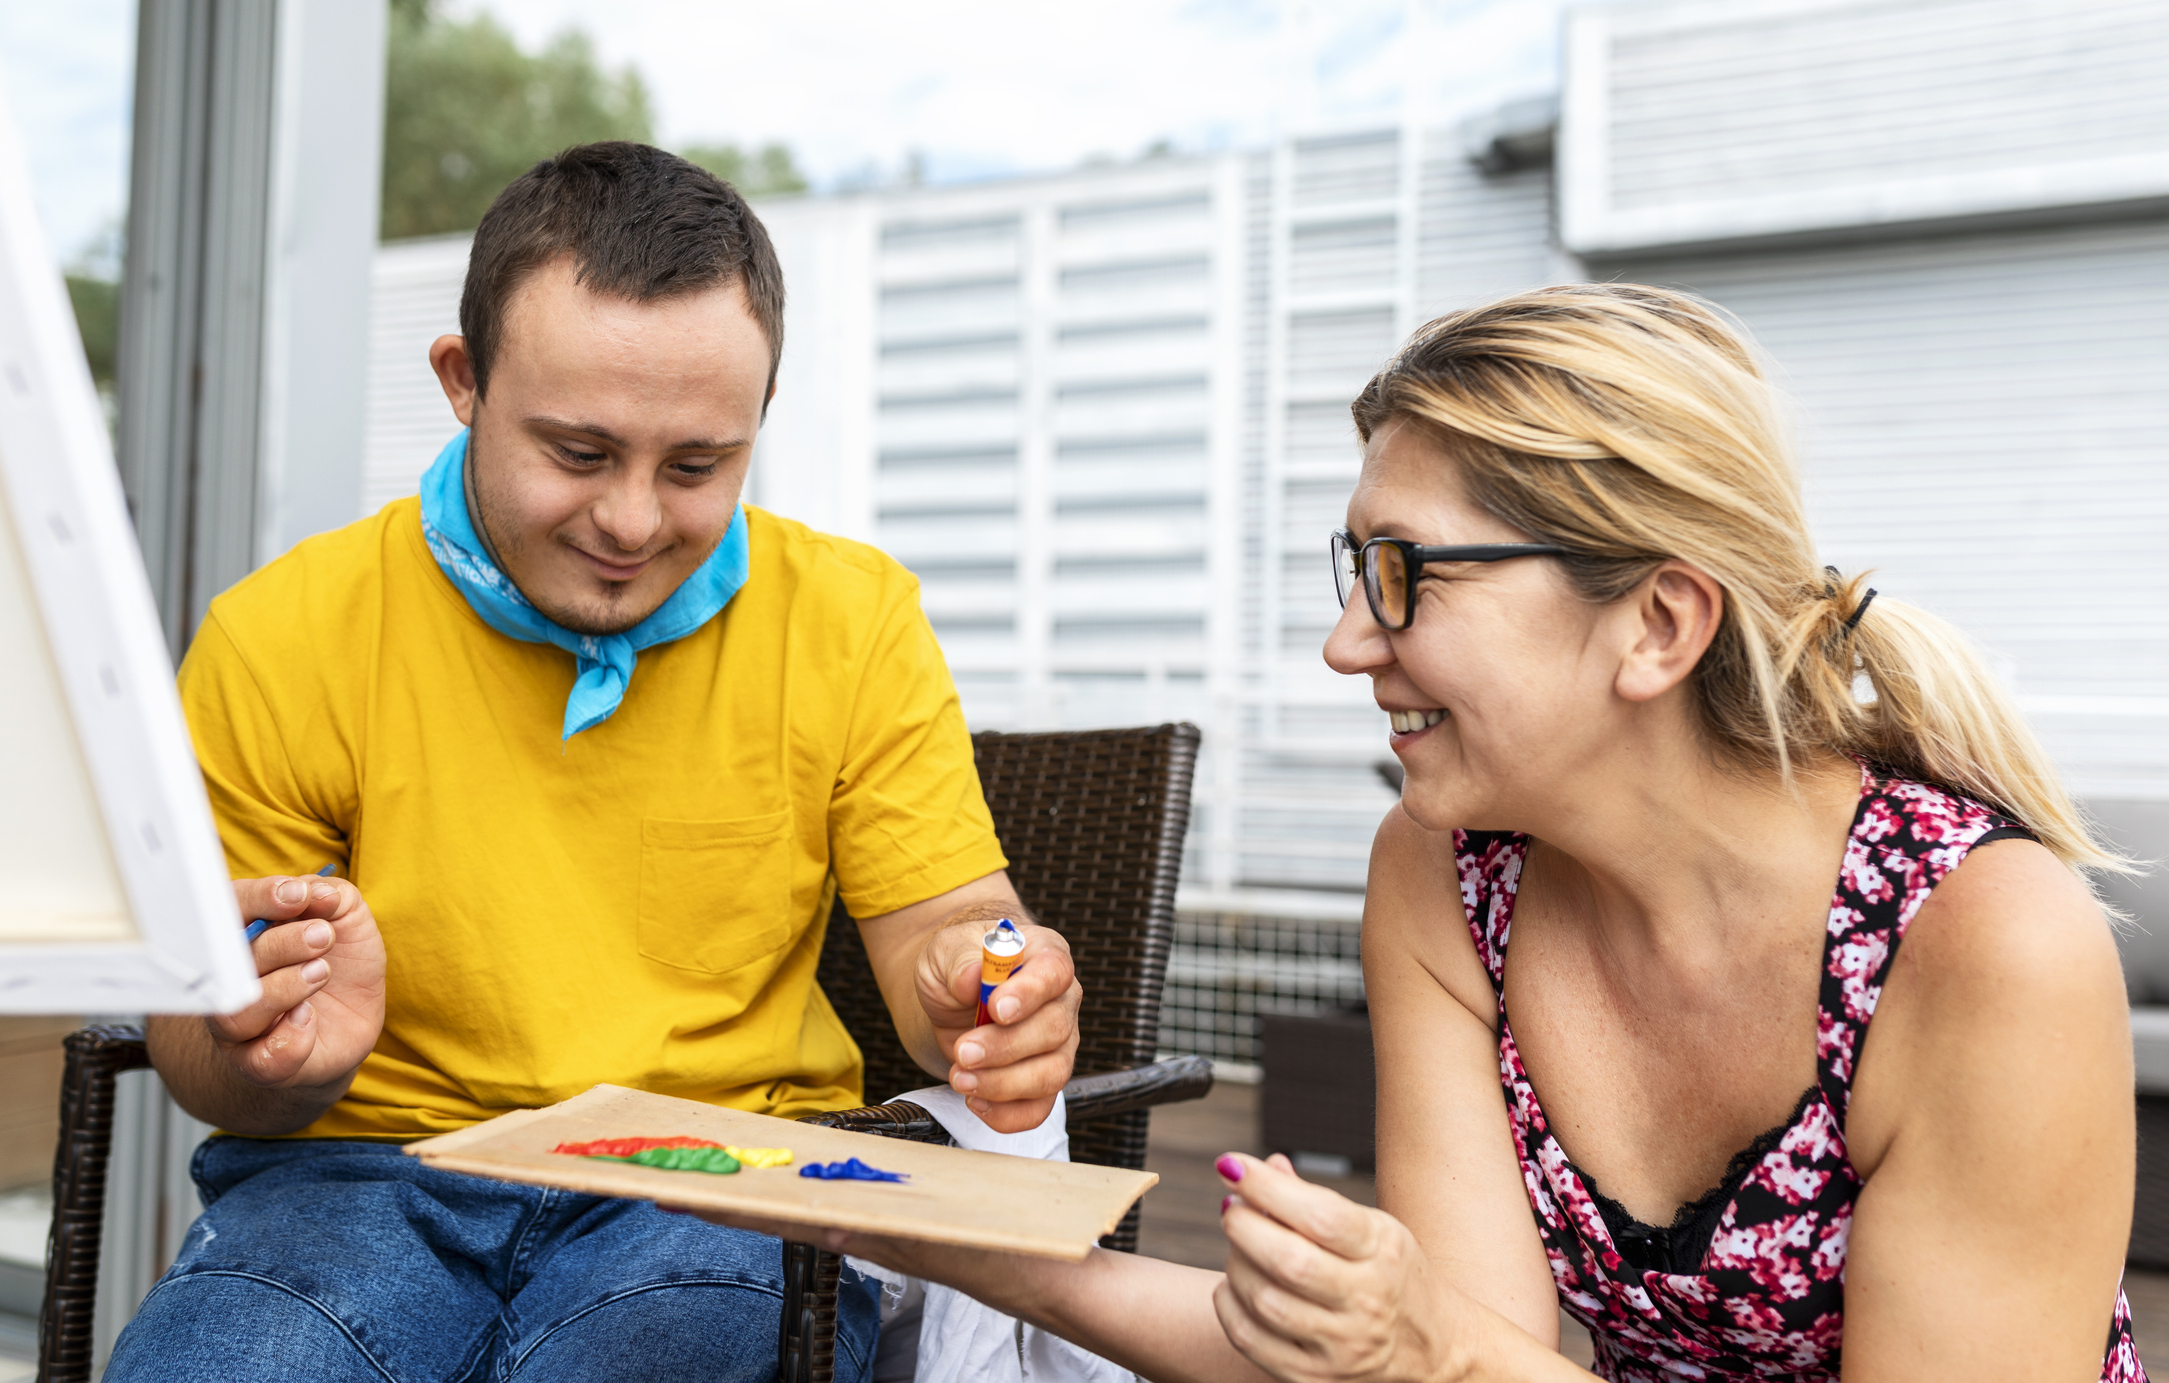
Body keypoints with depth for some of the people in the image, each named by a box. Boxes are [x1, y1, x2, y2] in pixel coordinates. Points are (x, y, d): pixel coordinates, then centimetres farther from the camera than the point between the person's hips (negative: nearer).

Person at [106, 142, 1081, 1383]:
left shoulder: (854, 618, 0)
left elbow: (945, 921, 3)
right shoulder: (282, 641, -4)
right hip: (372, 1172, 0)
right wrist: (283, 1058, -22)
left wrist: (984, 989, -22)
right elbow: (200, 1046, 3)